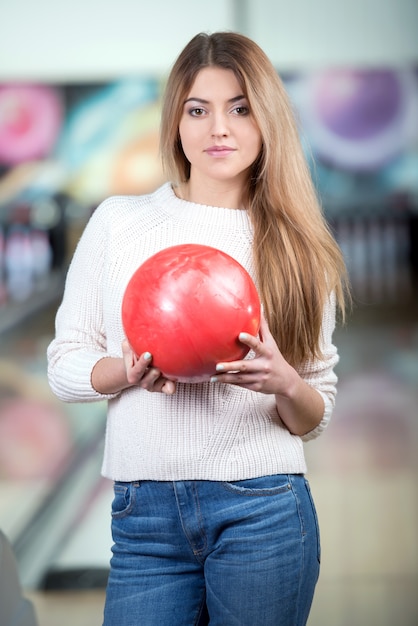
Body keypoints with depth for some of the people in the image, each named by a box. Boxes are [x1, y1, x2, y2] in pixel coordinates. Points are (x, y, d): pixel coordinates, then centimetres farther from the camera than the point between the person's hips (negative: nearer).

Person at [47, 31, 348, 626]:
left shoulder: (296, 247, 5)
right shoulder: (118, 221, 4)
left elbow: (315, 416, 9)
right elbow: (64, 364, 6)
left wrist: (284, 383, -14)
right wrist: (129, 372, -15)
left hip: (263, 510, 0)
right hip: (144, 514, 0)